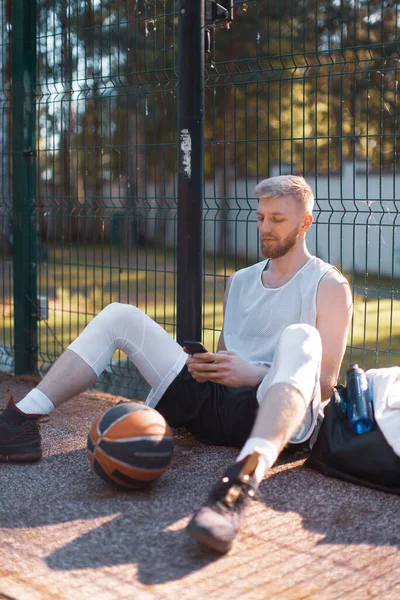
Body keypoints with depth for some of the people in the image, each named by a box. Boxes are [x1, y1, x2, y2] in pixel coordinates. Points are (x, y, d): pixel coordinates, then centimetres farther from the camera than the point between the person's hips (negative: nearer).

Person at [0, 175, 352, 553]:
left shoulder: (329, 286, 5)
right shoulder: (240, 281, 23)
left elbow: (324, 384, -3)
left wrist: (252, 375, -18)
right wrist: (206, 367, 3)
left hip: (273, 410, -6)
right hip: (211, 405, 6)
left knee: (299, 337, -37)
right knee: (119, 316, -1)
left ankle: (244, 479, -61)